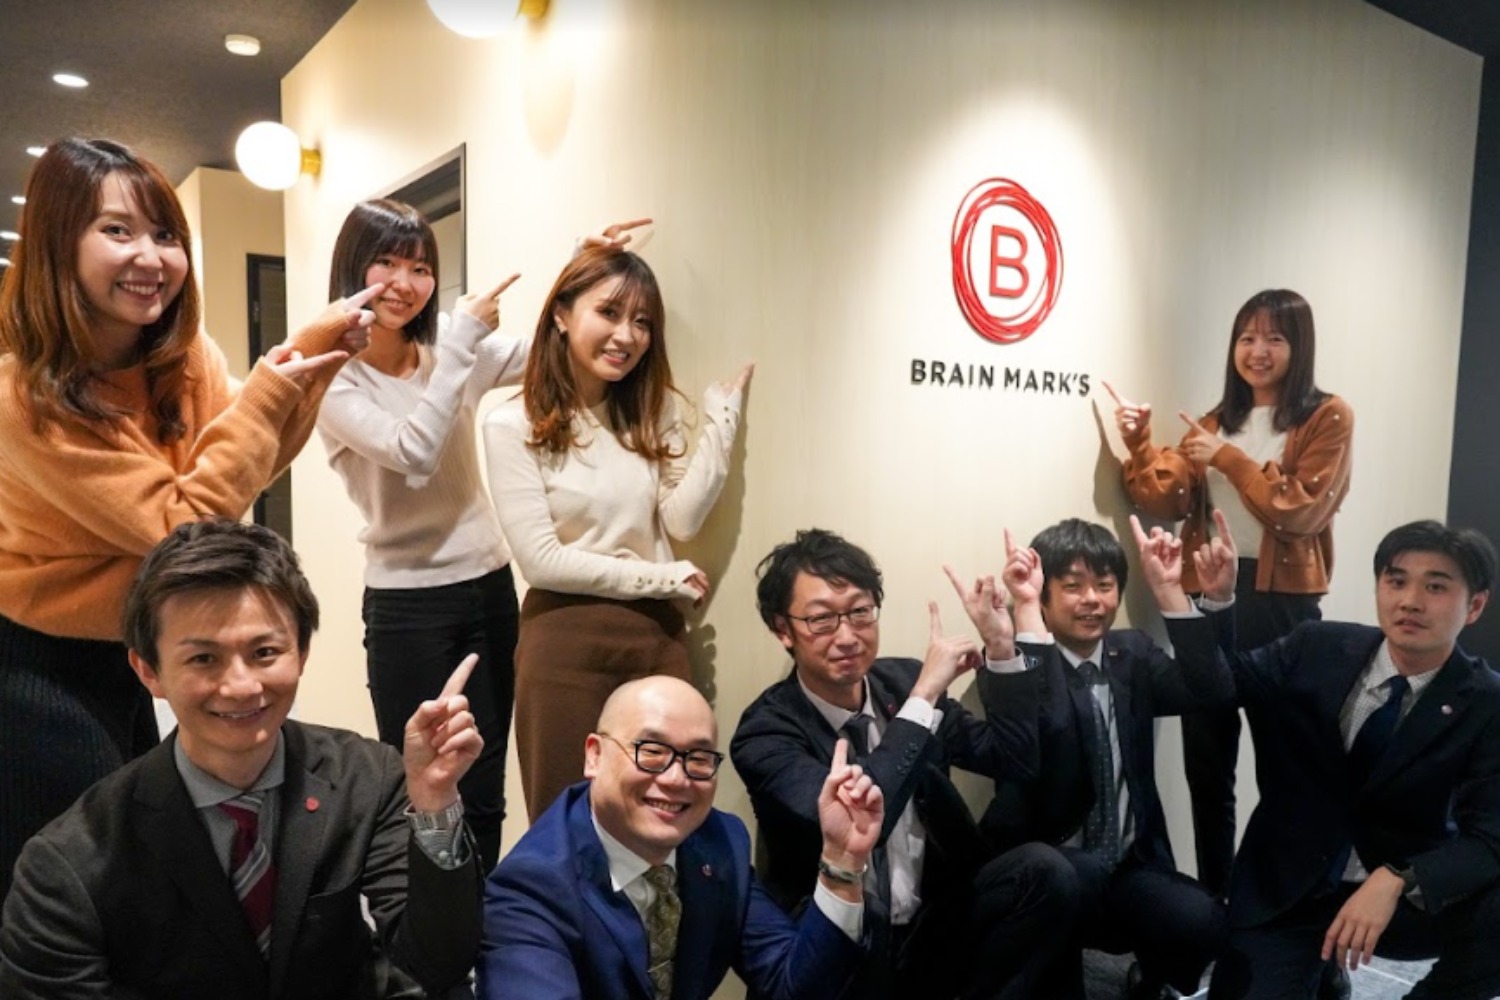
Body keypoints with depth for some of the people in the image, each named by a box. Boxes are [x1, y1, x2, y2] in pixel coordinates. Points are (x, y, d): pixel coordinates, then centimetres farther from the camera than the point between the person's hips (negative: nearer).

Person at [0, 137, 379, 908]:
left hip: (126, 659, 7)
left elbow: (245, 469, -3)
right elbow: (183, 521, -26)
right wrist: (270, 384, -29)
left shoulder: (181, 356, -5)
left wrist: (307, 370, -18)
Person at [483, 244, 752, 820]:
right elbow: (541, 560, -12)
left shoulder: (650, 413, 9)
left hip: (656, 636, 5)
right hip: (566, 643, -4)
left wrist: (720, 423, -8)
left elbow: (682, 520, -3)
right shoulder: (514, 426, -8)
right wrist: (659, 578, -7)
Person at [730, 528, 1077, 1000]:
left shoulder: (905, 678, 1)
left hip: (936, 926, 5)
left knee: (1043, 868, -20)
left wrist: (1000, 650, -10)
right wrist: (923, 697, -27)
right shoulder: (766, 731, -15)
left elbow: (1019, 761, 4)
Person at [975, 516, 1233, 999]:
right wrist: (1025, 611, -33)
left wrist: (1170, 591, -23)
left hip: (1130, 866, 5)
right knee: (1078, 875, -36)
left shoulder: (1133, 652, 8)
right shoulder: (1013, 665, -7)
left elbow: (1213, 691, -9)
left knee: (1202, 923, -23)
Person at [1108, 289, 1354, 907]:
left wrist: (1229, 458, -14)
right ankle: (1214, 897, 25)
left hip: (1280, 602, -5)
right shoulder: (1217, 420, 15)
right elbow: (1169, 500, 2)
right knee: (1206, 758, 11)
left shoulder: (1328, 419, -1)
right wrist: (1139, 444, -12)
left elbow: (1302, 511, -13)